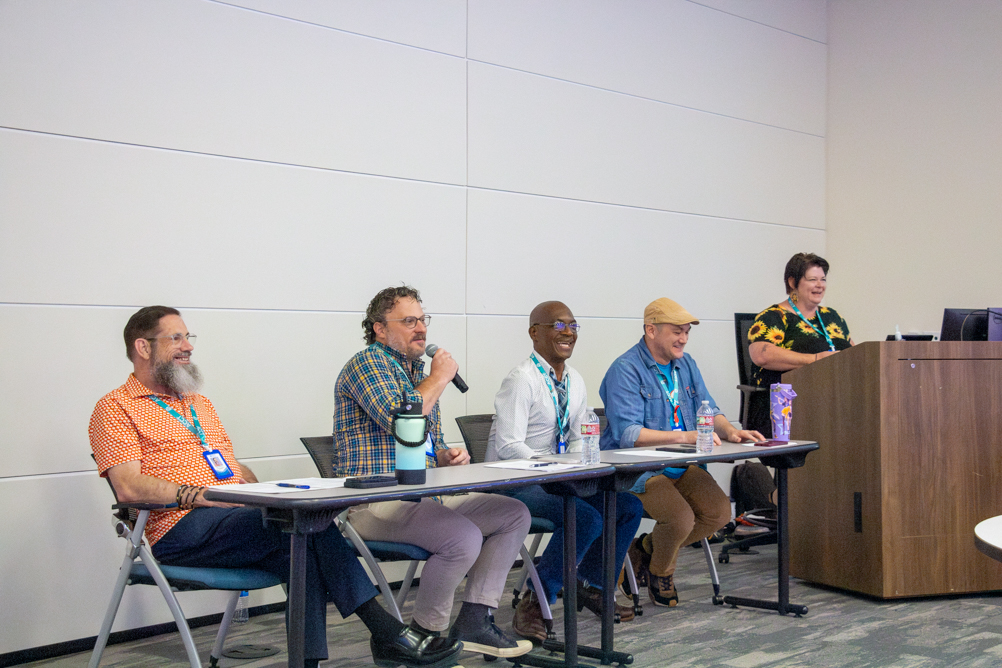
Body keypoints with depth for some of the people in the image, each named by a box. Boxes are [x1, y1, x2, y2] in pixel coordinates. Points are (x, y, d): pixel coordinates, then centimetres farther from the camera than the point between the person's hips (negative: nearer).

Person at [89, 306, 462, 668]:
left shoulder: (199, 403, 29)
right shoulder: (116, 409, 5)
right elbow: (128, 487, -10)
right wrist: (197, 495, -21)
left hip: (236, 515, 7)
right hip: (182, 529, -7)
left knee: (304, 552, -28)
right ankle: (389, 635, -26)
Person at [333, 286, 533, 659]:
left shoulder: (420, 373, 20)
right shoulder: (368, 363, -7)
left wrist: (446, 455, 5)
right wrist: (439, 377, -10)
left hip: (424, 495, 9)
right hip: (373, 501, -9)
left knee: (514, 514, 0)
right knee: (464, 537, -30)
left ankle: (473, 623, -1)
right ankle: (425, 636, -8)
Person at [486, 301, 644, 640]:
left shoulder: (575, 382, 11)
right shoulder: (522, 379, -14)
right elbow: (509, 446, -20)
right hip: (515, 484, -8)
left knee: (628, 506, -4)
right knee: (585, 518, -28)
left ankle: (589, 586, 12)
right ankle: (535, 602, -13)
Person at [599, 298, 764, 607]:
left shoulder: (685, 364, 12)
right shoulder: (625, 370, -13)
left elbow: (708, 411, 15)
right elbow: (627, 433, -23)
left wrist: (729, 430, -8)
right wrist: (685, 436, -29)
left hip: (681, 465, 8)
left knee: (720, 512, -12)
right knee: (681, 518, -26)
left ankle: (647, 547, 12)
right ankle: (660, 571, 9)